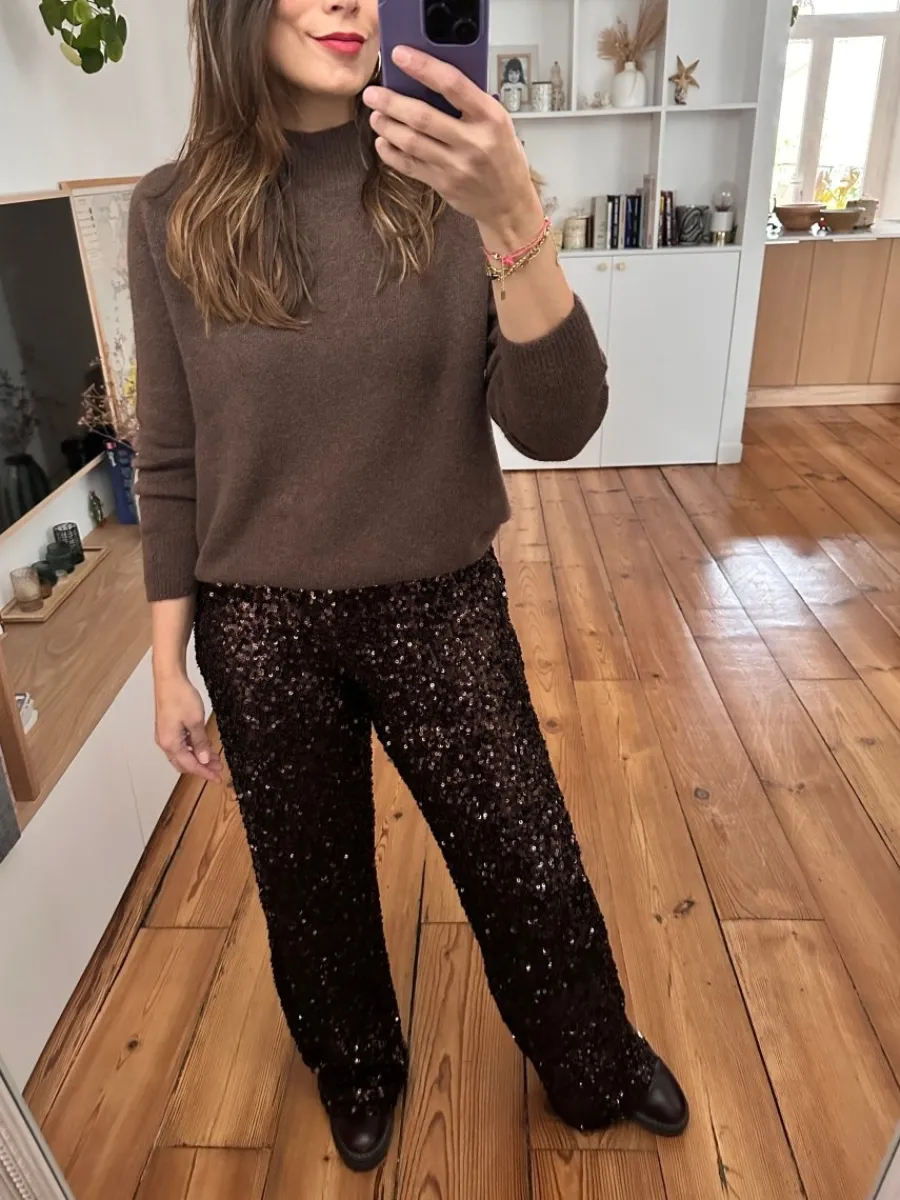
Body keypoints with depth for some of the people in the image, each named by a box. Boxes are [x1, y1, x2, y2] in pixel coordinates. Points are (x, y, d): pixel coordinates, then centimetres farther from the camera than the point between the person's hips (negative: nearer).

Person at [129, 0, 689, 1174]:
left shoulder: (444, 177, -6)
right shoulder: (176, 212, -5)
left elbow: (556, 426, -16)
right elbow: (173, 460, 0)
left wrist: (514, 223, -31)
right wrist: (169, 662, 2)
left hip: (444, 608, 0)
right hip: (261, 629, 1)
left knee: (530, 871, 15)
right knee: (312, 883, 21)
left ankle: (601, 1068, 49)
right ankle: (359, 1075, 55)